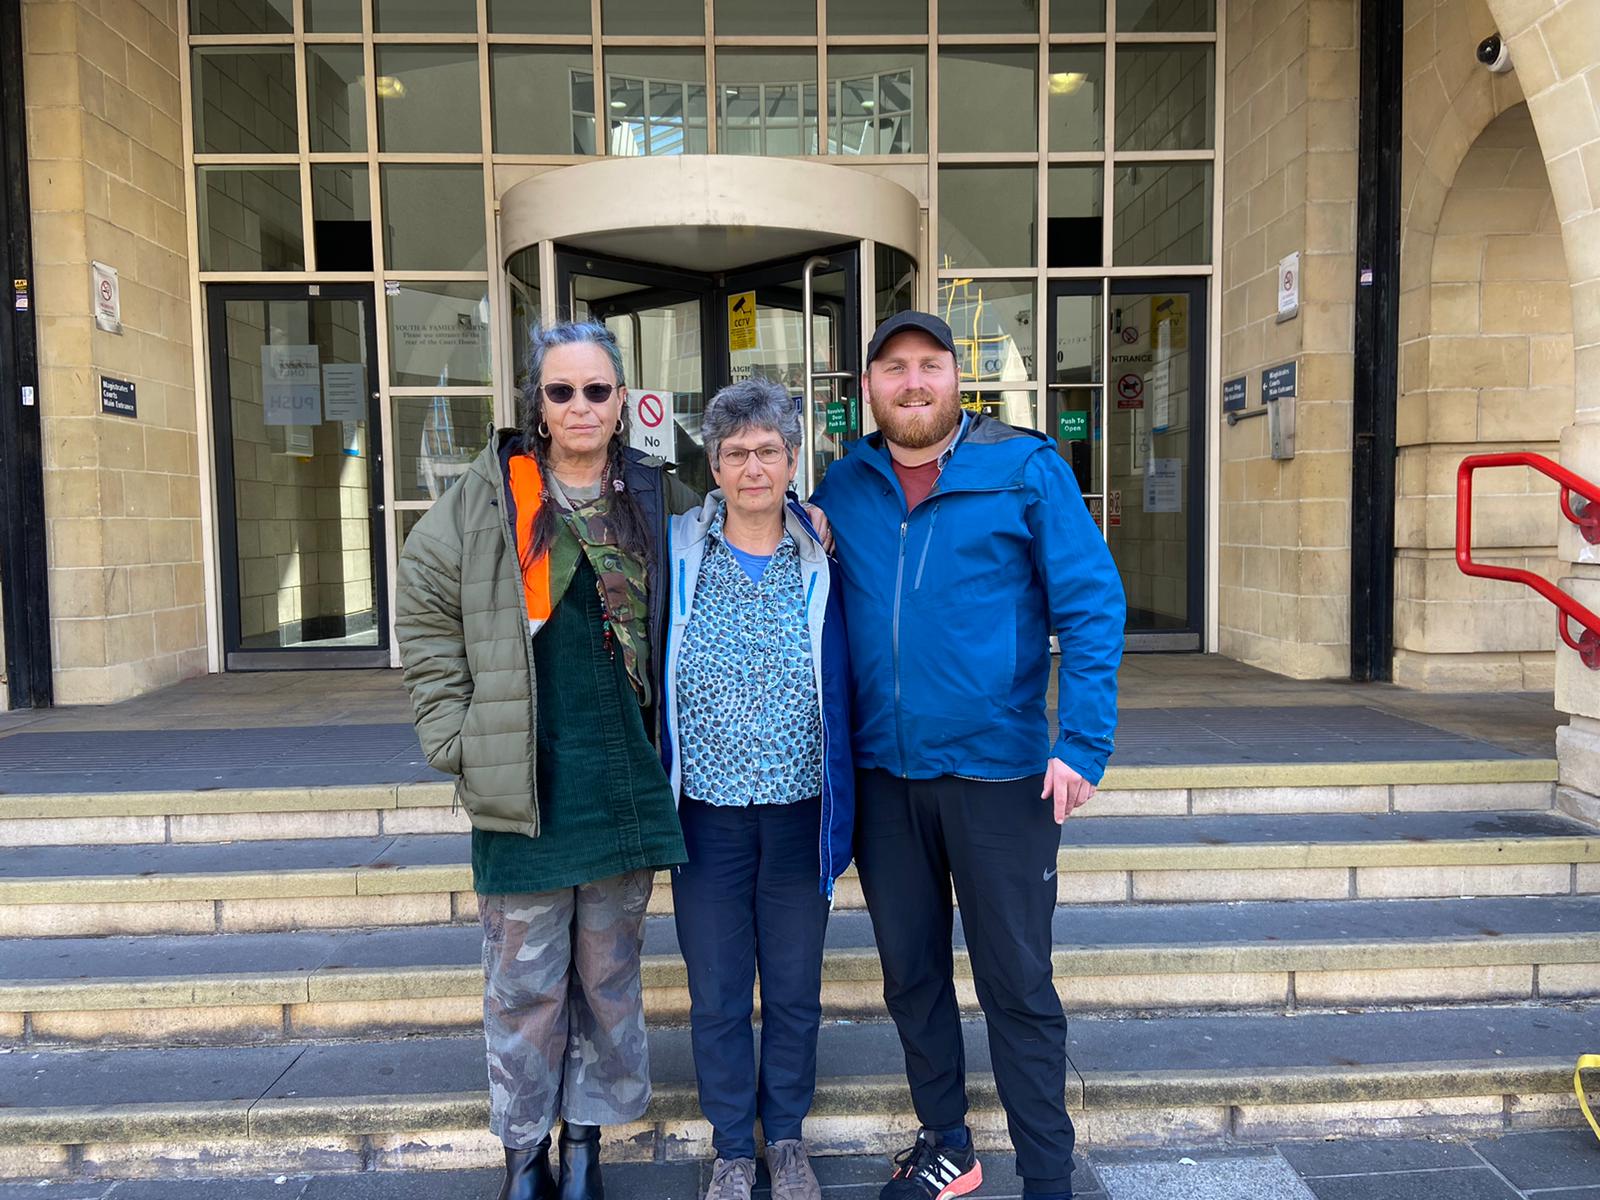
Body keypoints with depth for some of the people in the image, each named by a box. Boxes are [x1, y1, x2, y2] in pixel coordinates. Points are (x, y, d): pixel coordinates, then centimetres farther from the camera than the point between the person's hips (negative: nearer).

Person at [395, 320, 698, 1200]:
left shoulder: (661, 502, 5)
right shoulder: (483, 500, -2)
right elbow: (426, 615, -1)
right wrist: (455, 741, -5)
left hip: (627, 785, 2)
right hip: (525, 788, -2)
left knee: (609, 977, 15)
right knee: (525, 984, 10)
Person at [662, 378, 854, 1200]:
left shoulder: (820, 562, -1)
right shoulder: (677, 553, -2)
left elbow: (842, 691, 4)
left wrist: (842, 812, 4)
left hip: (797, 813, 1)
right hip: (707, 814, 0)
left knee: (794, 992, 14)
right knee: (717, 998, 12)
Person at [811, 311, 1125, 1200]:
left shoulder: (1026, 469, -4)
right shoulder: (844, 486, 6)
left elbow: (1091, 605, -8)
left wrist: (1083, 742, -16)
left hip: (997, 771, -4)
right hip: (882, 771, 4)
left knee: (1018, 984, 6)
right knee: (911, 974, 17)